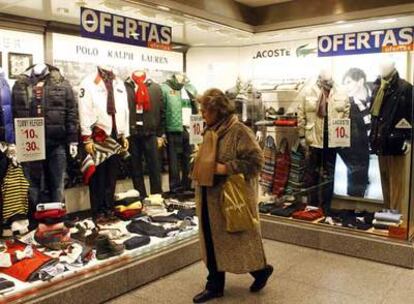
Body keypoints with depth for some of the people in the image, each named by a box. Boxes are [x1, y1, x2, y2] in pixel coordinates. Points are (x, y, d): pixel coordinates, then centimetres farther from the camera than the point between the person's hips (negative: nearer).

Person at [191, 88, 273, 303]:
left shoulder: (239, 131, -16)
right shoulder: (210, 131, 10)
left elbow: (256, 160, -20)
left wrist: (227, 168, -23)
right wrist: (199, 160, 6)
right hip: (210, 197, 8)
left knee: (238, 238, 7)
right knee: (213, 241, 13)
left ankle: (261, 270, 33)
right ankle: (214, 286, 27)